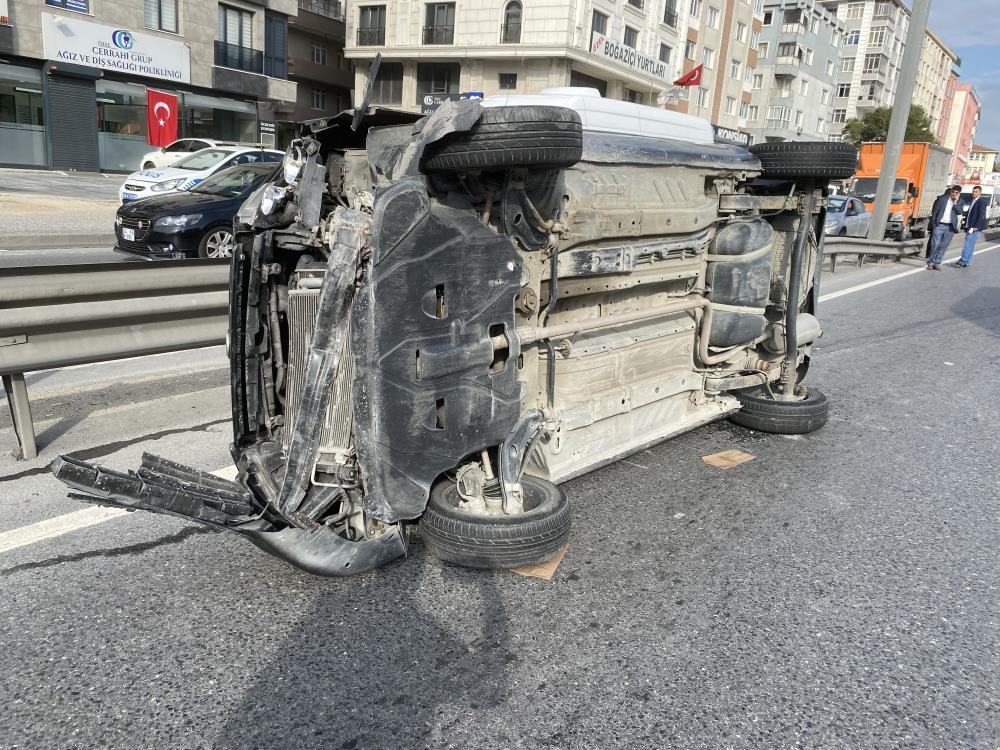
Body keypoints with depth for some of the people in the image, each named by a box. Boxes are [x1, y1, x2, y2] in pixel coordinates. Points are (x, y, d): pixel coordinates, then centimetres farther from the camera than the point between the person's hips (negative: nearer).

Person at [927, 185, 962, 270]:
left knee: (944, 246, 3)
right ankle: (930, 262, 4)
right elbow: (934, 211, 3)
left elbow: (959, 212, -7)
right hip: (939, 225, -2)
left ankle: (937, 263, 9)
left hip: (950, 227, 2)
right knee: (935, 245, -6)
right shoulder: (942, 199, 2)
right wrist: (933, 223, -2)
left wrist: (955, 203, -13)